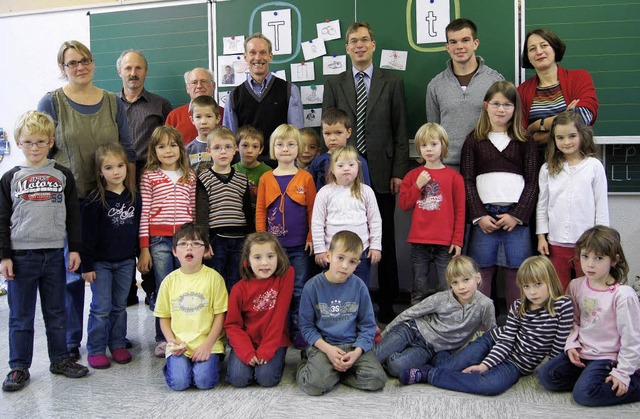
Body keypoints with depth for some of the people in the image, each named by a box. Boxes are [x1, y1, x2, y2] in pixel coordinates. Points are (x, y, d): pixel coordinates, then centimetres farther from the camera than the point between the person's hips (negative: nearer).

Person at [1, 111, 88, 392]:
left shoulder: (63, 176, 5)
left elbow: (73, 216, 7)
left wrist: (75, 249, 2)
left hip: (54, 253, 1)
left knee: (56, 312, 12)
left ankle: (60, 359, 25)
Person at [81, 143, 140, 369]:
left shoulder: (133, 197, 3)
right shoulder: (95, 200, -10)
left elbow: (138, 229, 10)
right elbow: (88, 235, -10)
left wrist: (138, 256, 9)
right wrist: (87, 265, -12)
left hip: (126, 261, 4)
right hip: (101, 262, -4)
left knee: (120, 306, 13)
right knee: (101, 308, 0)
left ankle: (118, 344, 24)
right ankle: (96, 350, 11)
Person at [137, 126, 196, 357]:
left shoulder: (190, 177, 11)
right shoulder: (149, 176, 2)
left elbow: (194, 210, 11)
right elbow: (143, 214, -1)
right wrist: (144, 248, -5)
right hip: (159, 240, -2)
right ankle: (163, 339, 14)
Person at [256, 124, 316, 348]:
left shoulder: (305, 178, 0)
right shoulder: (266, 178, 4)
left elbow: (312, 210, 2)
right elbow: (260, 210, 5)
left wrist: (311, 237, -3)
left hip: (299, 246, -1)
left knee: (298, 292, 5)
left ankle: (299, 336, 15)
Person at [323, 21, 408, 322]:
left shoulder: (392, 83, 8)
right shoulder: (333, 84, 11)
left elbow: (400, 132, 4)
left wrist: (398, 172, -3)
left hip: (381, 173, 0)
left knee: (385, 241, 6)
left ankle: (386, 305, 16)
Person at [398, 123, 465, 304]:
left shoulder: (454, 177, 2)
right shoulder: (413, 175, 10)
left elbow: (460, 211, 1)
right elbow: (403, 204, 4)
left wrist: (457, 241, -3)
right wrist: (418, 185, -7)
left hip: (445, 243, -2)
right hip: (419, 242, 2)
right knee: (419, 290, 10)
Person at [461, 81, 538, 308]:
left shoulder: (524, 142, 9)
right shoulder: (474, 140, 8)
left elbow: (532, 182, 5)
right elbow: (468, 181, 3)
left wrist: (517, 215, -6)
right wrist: (479, 216, -6)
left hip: (516, 215, 0)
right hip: (484, 214, 0)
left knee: (515, 272, 3)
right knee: (482, 271, 2)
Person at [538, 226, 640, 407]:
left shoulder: (623, 295, -18)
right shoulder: (576, 285, 0)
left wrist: (622, 373, -12)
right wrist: (571, 345, -6)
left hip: (607, 357, -6)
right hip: (581, 352, 6)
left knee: (584, 393, -21)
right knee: (546, 377, -7)